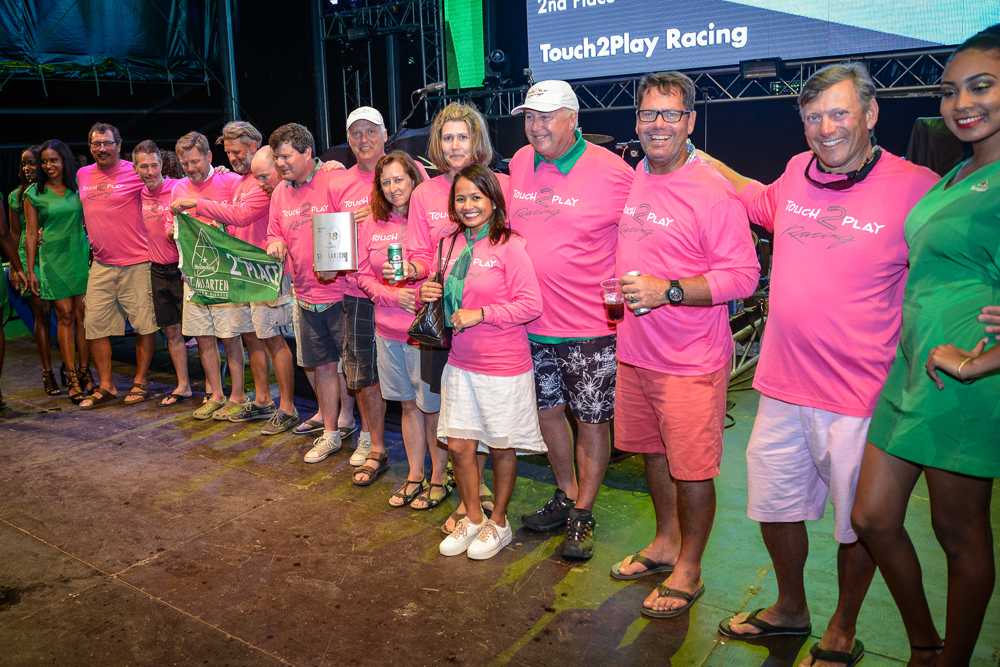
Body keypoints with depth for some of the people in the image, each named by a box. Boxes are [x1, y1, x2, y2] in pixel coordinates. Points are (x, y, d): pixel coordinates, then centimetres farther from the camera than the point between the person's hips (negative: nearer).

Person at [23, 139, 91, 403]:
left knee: (82, 315, 1)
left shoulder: (78, 186, 6)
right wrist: (30, 270, -1)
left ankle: (84, 372, 9)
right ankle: (72, 379, 2)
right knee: (65, 315, -2)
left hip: (81, 255, 2)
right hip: (53, 258, -1)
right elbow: (31, 233, 2)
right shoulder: (34, 194, 2)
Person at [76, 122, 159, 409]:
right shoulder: (83, 175, 9)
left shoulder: (135, 173, -8)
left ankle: (140, 383, 16)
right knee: (95, 326, 6)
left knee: (144, 325, 2)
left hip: (137, 264, -5)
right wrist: (93, 239, 16)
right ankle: (105, 386, 17)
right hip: (100, 265, 5)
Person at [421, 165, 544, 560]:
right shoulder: (451, 244, 6)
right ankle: (473, 518, 31)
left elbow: (532, 304, -18)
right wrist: (432, 294, -1)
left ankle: (499, 523, 29)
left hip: (503, 365, -6)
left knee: (501, 447, 10)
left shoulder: (510, 246, -15)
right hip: (460, 363, 6)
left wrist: (481, 314, -20)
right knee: (459, 445, 10)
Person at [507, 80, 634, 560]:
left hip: (591, 325, -5)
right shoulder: (520, 163, 4)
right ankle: (566, 495, 38)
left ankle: (583, 515, 24)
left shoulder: (612, 172, -14)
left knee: (591, 420, 6)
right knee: (548, 409, 17)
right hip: (533, 320, 6)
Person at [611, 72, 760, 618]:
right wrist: (623, 291, 8)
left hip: (691, 361, -7)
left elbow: (743, 275, -18)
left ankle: (688, 569, 24)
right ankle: (665, 543, 40)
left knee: (692, 468, 4)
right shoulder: (630, 180, 7)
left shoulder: (714, 191, -15)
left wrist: (668, 291, -24)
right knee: (652, 451, 20)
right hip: (635, 349, 7)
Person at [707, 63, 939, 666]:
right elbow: (761, 202, 26)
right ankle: (790, 609, 44)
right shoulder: (797, 172, 3)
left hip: (859, 397, -5)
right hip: (782, 386, 5)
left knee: (858, 524, 12)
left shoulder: (915, 187, -12)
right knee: (775, 506, 19)